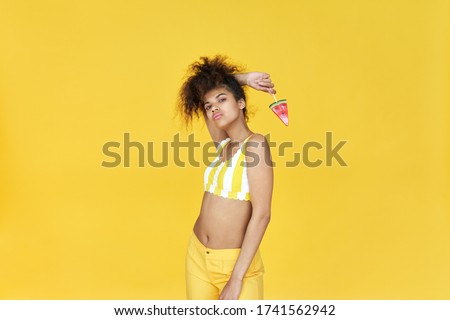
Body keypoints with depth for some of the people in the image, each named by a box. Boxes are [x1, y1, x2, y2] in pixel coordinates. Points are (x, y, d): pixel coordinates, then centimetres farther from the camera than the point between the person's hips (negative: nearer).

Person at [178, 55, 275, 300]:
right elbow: (203, 83, 20)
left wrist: (237, 278, -21)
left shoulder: (255, 144, -13)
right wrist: (244, 78, 10)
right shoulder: (222, 144, 5)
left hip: (235, 262, -7)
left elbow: (262, 214, -20)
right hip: (197, 255, 7)